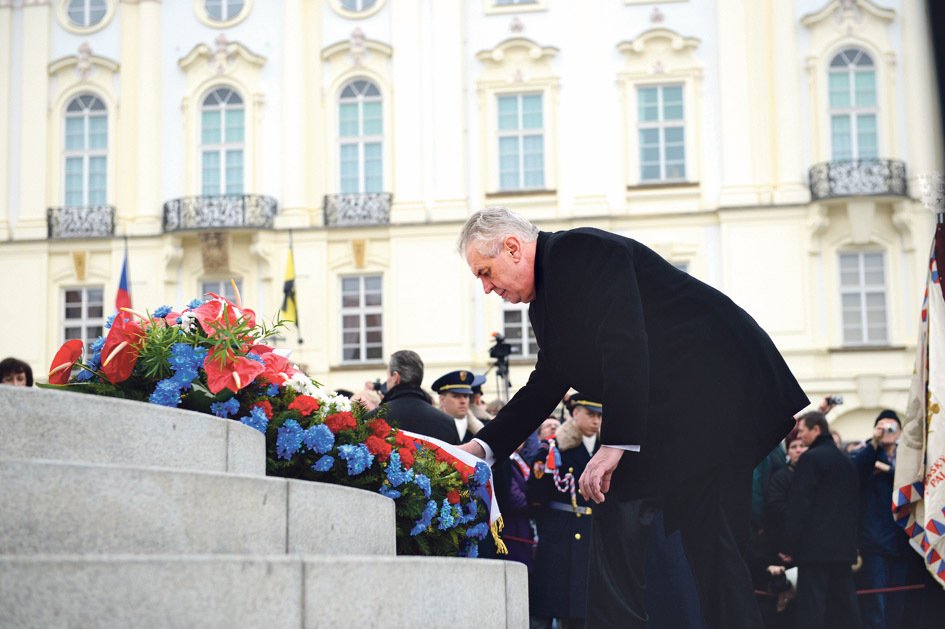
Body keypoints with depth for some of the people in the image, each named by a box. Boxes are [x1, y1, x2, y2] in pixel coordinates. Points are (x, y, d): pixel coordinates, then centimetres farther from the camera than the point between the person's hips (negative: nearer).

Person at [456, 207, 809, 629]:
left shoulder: (580, 250, -14)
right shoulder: (546, 302, 17)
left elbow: (626, 344, -24)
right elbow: (544, 386, 21)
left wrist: (616, 443, -27)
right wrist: (484, 446, 12)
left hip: (716, 393, -10)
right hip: (668, 412, 10)